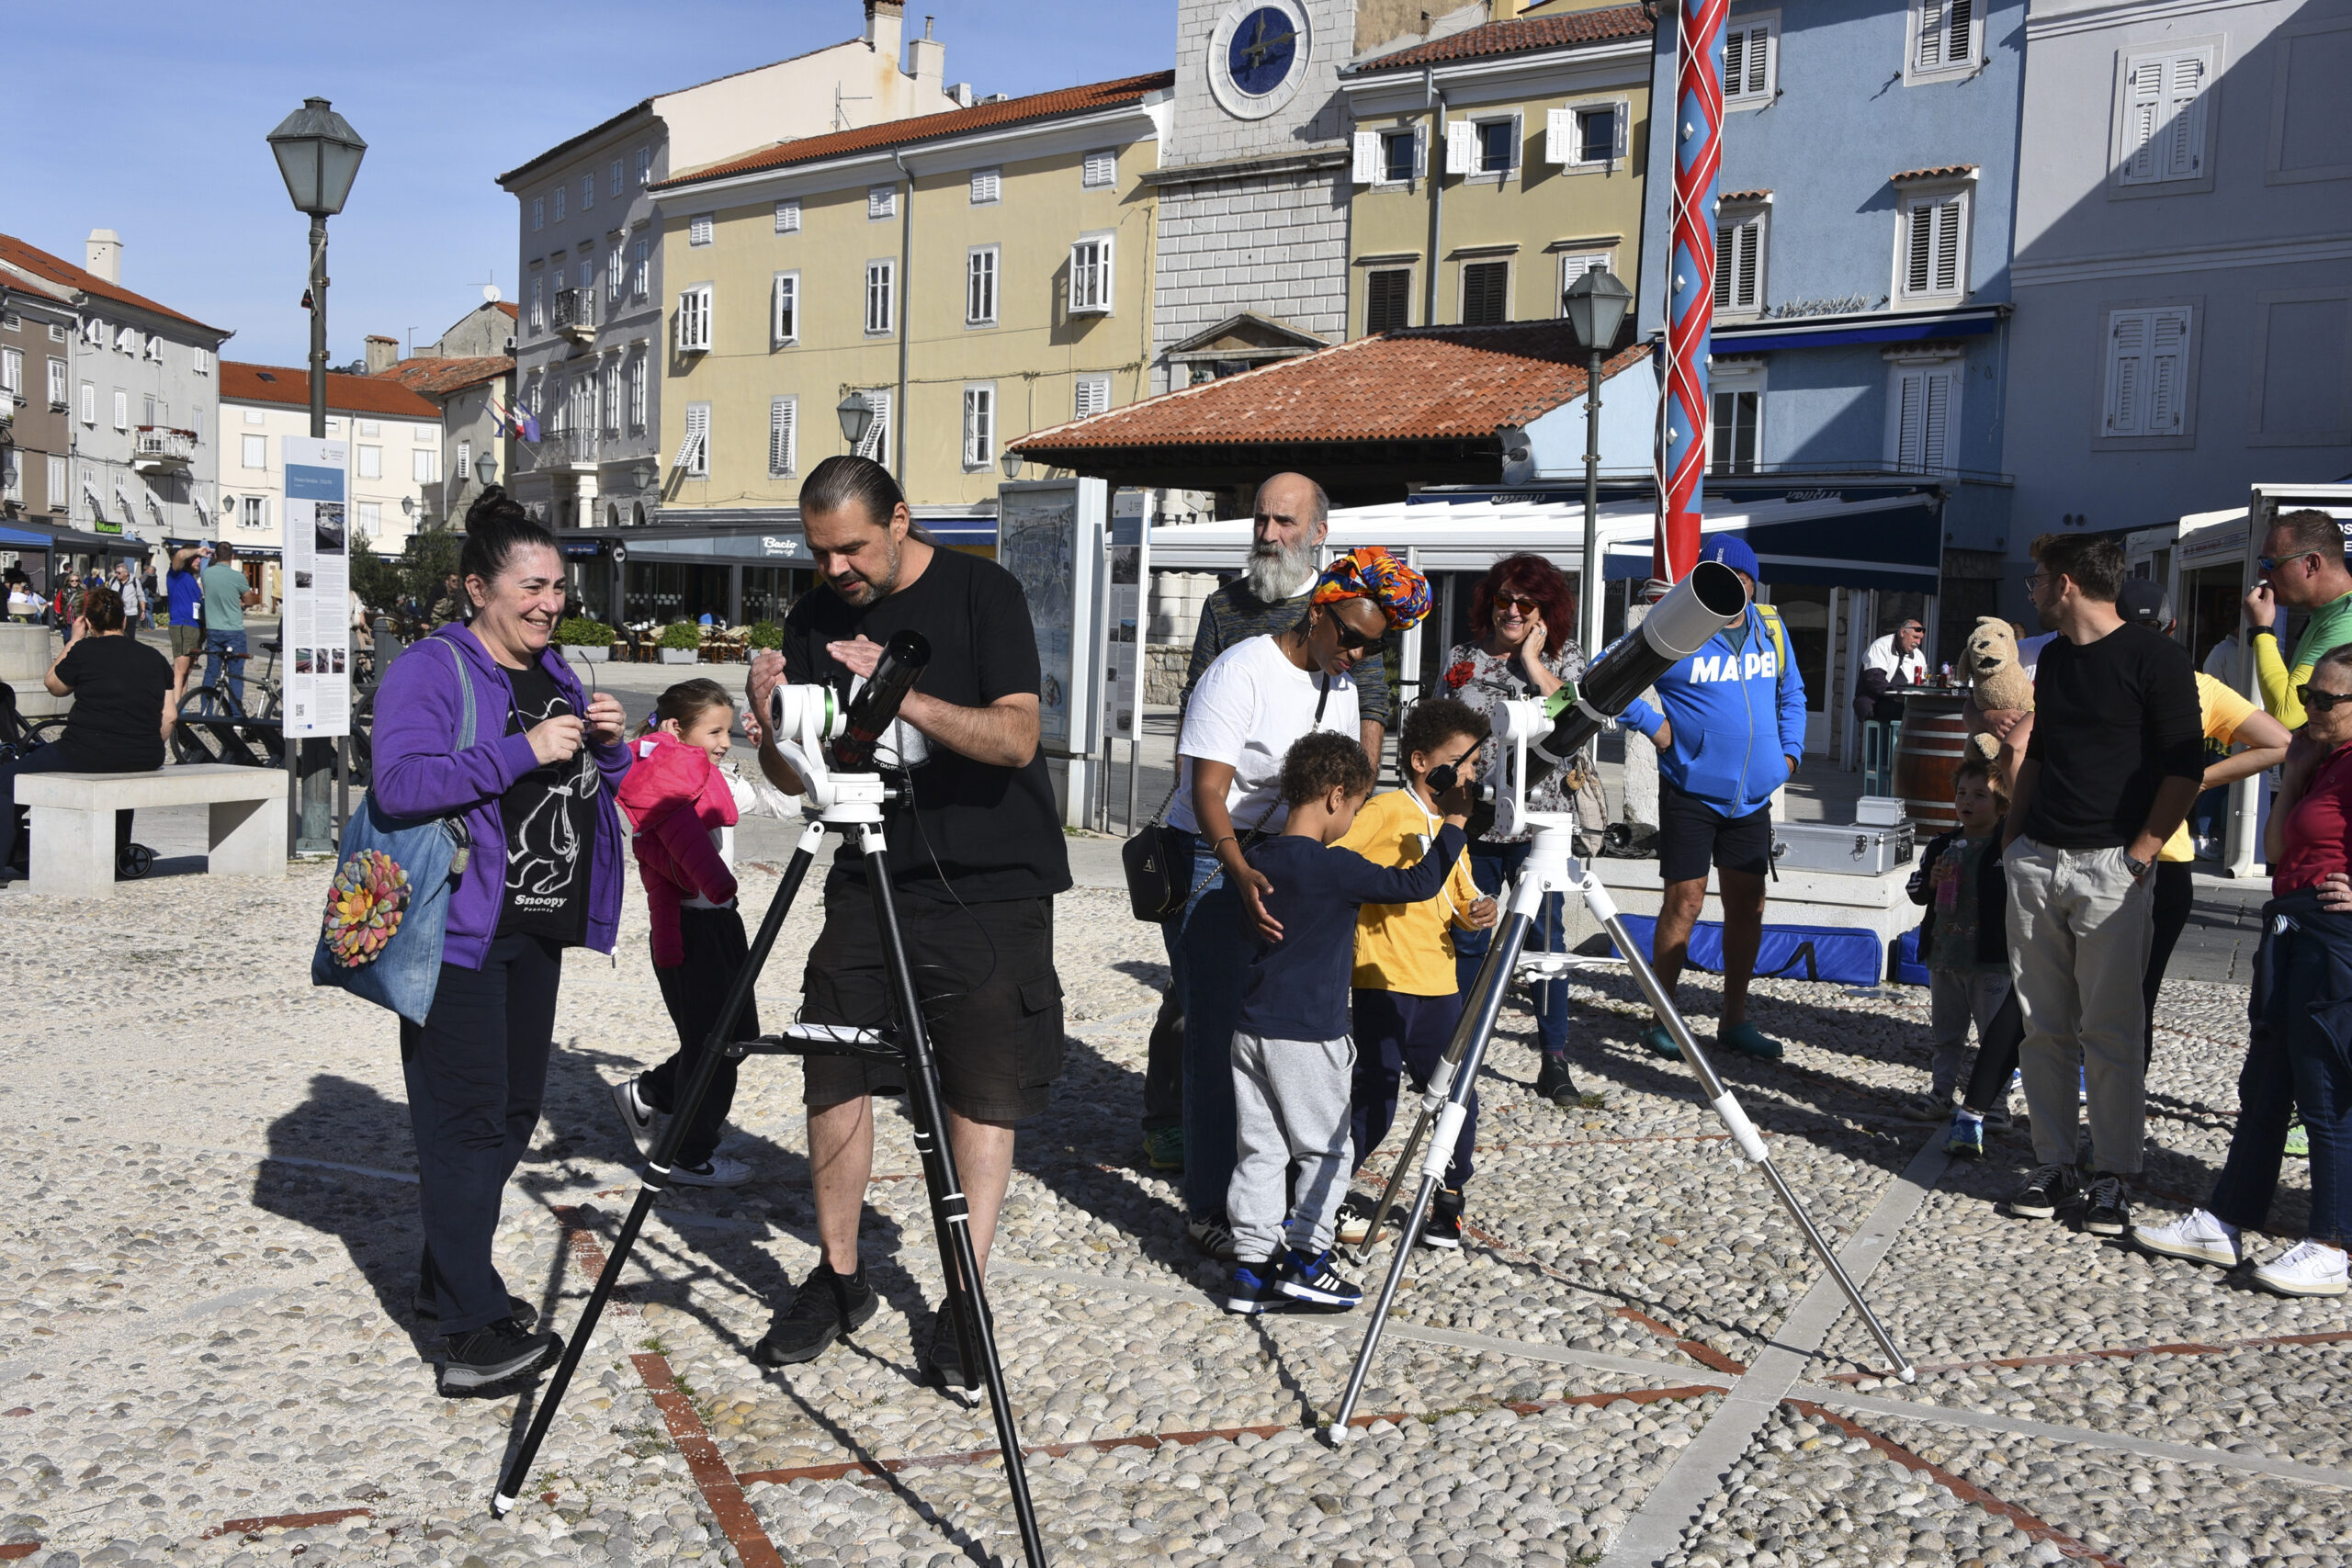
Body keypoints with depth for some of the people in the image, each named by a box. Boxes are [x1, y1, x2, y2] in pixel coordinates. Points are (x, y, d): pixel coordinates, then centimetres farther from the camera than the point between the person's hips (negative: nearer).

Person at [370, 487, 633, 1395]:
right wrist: (523, 751, -25)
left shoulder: (555, 674, 15)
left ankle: (448, 1279, 29)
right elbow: (401, 783, -23)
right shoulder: (429, 672, -9)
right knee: (466, 1117, -9)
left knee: (513, 1111, 13)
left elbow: (596, 793, 20)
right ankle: (474, 1332, -7)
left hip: (536, 930, 8)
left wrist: (608, 744, -1)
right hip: (459, 932, -8)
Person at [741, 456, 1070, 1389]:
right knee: (835, 1074, 2)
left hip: (991, 886, -3)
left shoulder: (981, 592, -8)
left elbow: (1016, 737, -18)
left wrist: (905, 694, -31)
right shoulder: (815, 620, 4)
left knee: (984, 1090, -1)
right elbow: (796, 780, 5)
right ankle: (838, 1279, 20)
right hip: (870, 882, 4)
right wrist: (769, 720, -17)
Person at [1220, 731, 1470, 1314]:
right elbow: (1417, 884, -10)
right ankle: (1304, 1258, 10)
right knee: (1324, 1150, 9)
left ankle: (1253, 1267, 13)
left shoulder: (1260, 860, 5)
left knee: (1260, 1150, 10)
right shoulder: (1336, 867, -16)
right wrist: (1453, 823, -1)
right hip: (1309, 1036, -7)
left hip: (1250, 1030, 7)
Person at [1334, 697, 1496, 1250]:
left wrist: (1477, 913, 3)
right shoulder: (1385, 811, -8)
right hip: (1383, 981, -7)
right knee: (1374, 1094, -1)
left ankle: (1449, 1195, 22)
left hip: (1439, 982, 7)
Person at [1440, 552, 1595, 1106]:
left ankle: (1554, 1060, 9)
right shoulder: (1462, 657, 10)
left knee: (1546, 936, 1)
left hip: (1539, 821, -2)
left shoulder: (1564, 659, 5)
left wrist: (1532, 660, -10)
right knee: (1467, 938, 6)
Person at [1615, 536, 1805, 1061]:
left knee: (1748, 904, 8)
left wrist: (1790, 752, 11)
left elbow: (1791, 695, 23)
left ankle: (1734, 1020, 19)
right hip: (1690, 793, -5)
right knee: (1685, 901, -5)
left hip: (1752, 797, 5)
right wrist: (1652, 724, -12)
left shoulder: (1771, 628, 8)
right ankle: (1661, 1020, 6)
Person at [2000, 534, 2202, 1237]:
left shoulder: (2155, 657, -5)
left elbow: (2185, 765, -7)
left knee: (2111, 1029, -3)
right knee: (2043, 1026, 7)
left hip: (2112, 867, -6)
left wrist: (2142, 851, -12)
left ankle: (2113, 1176, 5)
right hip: (2035, 862, 7)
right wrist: (2011, 834, 17)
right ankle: (2053, 1165, 14)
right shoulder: (2054, 658, 16)